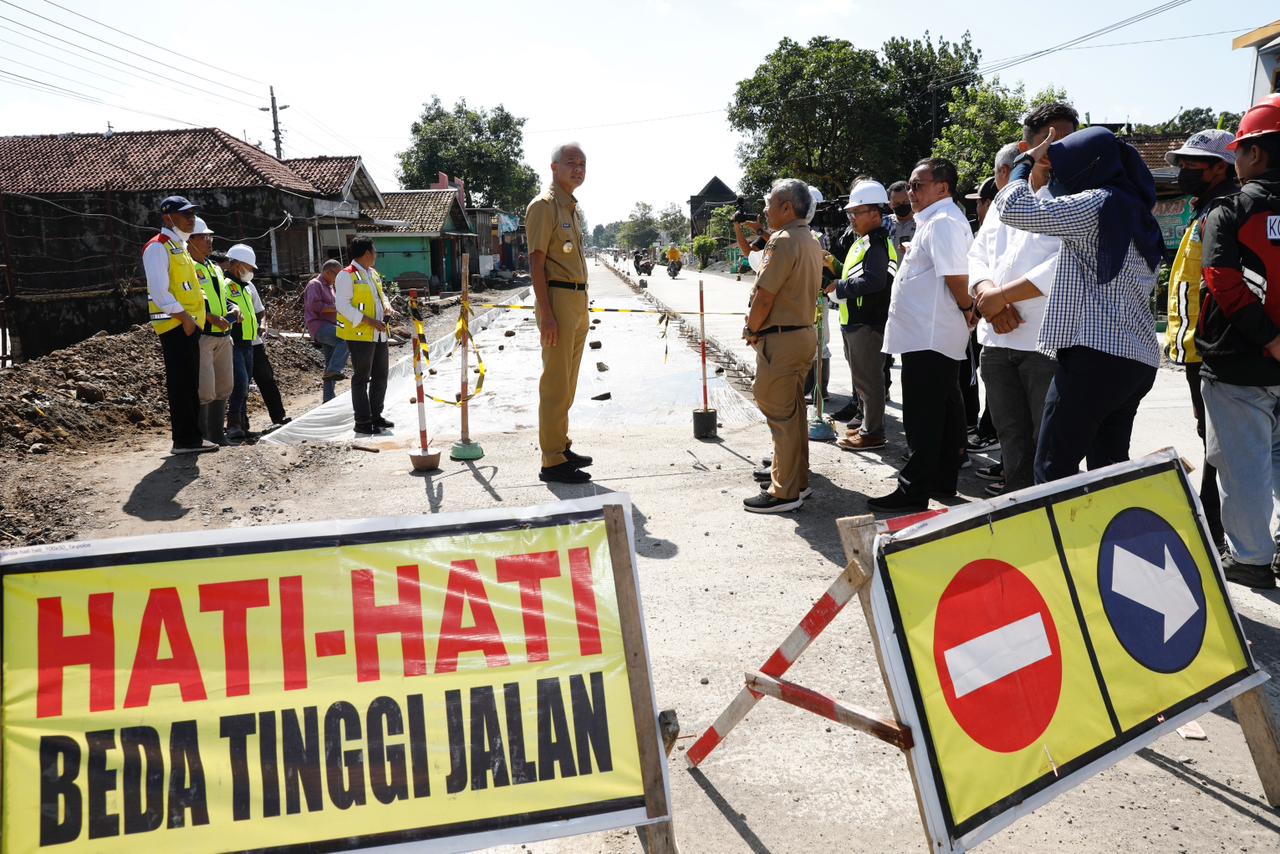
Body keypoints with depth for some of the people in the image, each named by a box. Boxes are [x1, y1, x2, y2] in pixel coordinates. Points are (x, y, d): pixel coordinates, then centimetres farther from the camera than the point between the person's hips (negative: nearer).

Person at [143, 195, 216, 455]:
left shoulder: (180, 247, 20)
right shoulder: (157, 247, -9)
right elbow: (159, 291, -18)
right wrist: (183, 317, -20)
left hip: (188, 325, 9)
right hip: (175, 326, -9)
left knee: (190, 384, 11)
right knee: (181, 383, -7)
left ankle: (191, 436, 17)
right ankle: (184, 440, -4)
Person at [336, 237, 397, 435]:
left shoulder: (373, 274, 14)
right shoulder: (347, 275, -12)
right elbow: (343, 305, -18)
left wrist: (387, 306, 4)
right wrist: (369, 321, -22)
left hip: (379, 334, 9)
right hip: (360, 335, -9)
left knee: (380, 376, 14)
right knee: (362, 378, -2)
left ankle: (375, 415, 27)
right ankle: (362, 422, 5)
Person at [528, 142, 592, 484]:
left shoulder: (572, 207, 19)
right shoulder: (544, 205, -9)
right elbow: (537, 263, -15)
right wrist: (546, 314, -22)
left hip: (578, 300, 9)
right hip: (558, 298, -9)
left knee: (568, 381, 15)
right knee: (556, 381, -8)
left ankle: (561, 447, 25)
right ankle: (553, 462, -5)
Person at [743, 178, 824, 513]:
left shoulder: (783, 241, -17)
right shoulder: (811, 241, 13)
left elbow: (764, 297, -20)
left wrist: (751, 329, -4)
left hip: (780, 338, -10)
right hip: (804, 332, 10)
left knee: (779, 413, -4)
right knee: (792, 410, 18)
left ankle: (785, 492, 1)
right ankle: (794, 476, 29)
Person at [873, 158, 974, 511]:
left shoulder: (942, 223, -16)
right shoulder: (936, 220, 18)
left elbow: (956, 276, -23)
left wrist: (967, 309, -8)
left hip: (928, 337, -11)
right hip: (939, 335, 11)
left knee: (922, 419, -5)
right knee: (945, 411, 15)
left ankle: (914, 491, 0)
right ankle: (943, 481, 25)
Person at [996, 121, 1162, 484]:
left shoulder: (1097, 203, -8)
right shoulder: (1134, 211, 20)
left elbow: (1013, 209, -13)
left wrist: (1027, 161, 3)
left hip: (1096, 353, -9)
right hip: (1138, 358, 10)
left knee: (1053, 467, -7)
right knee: (1109, 468, 12)